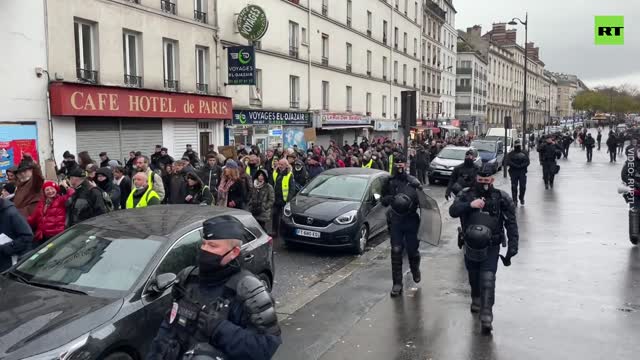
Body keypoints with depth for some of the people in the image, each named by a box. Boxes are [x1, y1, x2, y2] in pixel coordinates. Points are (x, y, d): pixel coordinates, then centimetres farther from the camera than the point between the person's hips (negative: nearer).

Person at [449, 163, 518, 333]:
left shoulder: (501, 198, -4)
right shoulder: (466, 195, 0)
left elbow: (511, 223, -2)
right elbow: (452, 211, -12)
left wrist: (513, 246, -8)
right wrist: (470, 205, -27)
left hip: (491, 247, -3)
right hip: (471, 245, 3)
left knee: (488, 279, -13)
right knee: (473, 277, 20)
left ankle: (486, 314, -12)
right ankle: (476, 299, 47)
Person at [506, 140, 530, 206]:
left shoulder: (524, 153, 12)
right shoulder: (511, 154, 7)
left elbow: (527, 162, 2)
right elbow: (508, 162, -7)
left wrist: (521, 166, -15)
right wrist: (516, 166, -17)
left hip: (522, 172, 1)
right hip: (513, 172, -1)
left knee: (523, 186, -1)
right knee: (514, 187, -2)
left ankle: (521, 199, 20)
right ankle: (515, 200, 5)